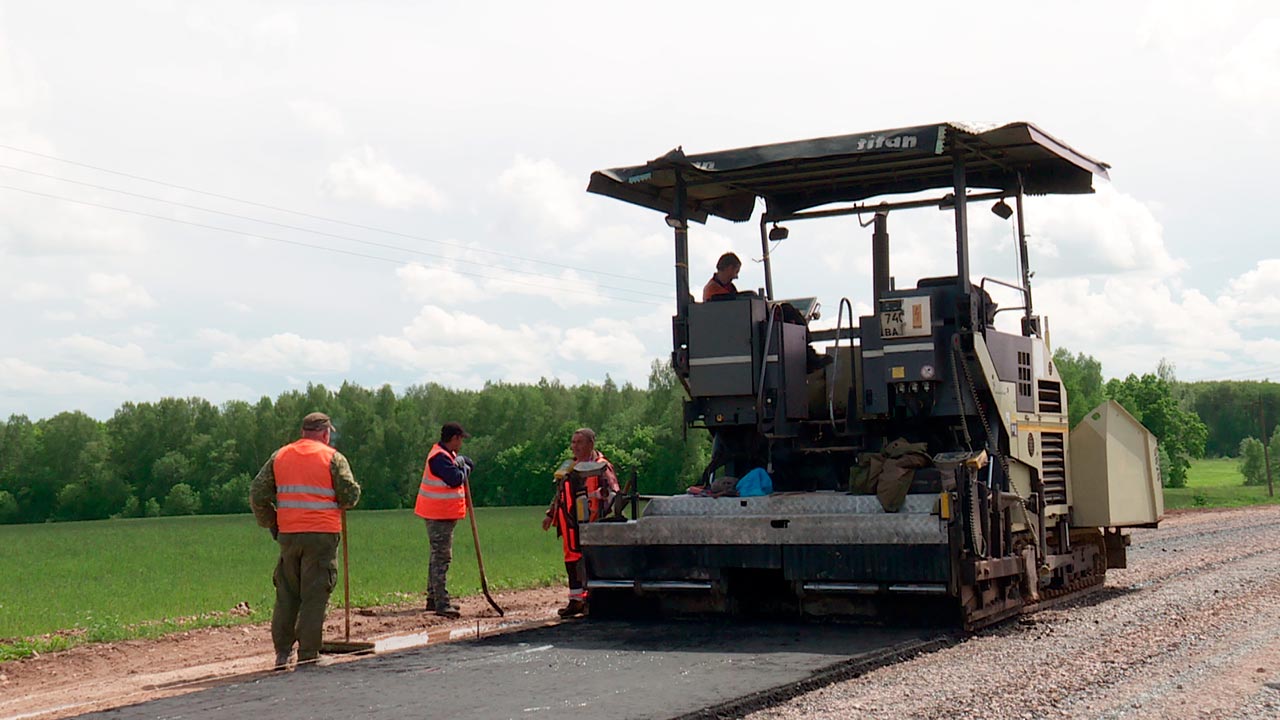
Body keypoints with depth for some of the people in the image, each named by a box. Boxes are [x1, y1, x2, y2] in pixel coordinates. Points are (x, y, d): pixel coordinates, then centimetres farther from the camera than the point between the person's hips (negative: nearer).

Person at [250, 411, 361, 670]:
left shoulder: (280, 456, 10)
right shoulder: (333, 458, -2)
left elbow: (257, 495, 7)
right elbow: (351, 496, -6)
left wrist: (270, 524, 17)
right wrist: (342, 502, 16)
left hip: (288, 535, 4)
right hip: (322, 534, -4)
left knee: (287, 593, 14)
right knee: (315, 595, 0)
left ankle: (282, 651, 15)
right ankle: (308, 654, 1)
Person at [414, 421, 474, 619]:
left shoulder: (448, 455, 16)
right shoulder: (439, 457, -18)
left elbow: (470, 463, 17)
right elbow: (456, 479, -26)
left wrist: (461, 462, -5)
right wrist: (464, 469, -5)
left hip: (446, 515, 11)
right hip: (439, 516, -11)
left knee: (439, 556, 17)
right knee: (441, 558, -13)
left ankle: (433, 599, 26)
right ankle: (441, 604, -15)